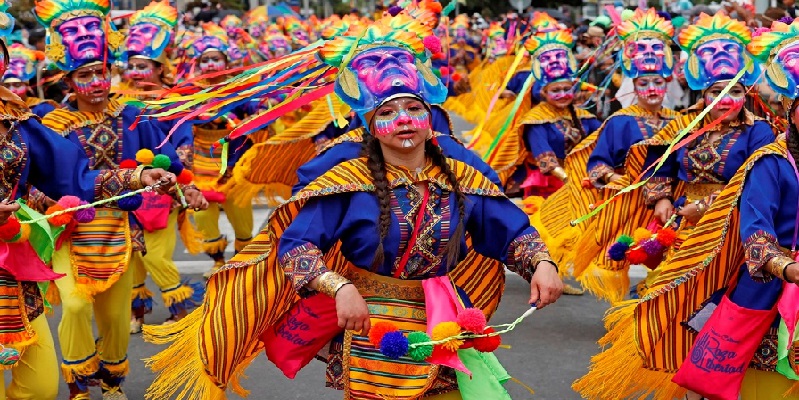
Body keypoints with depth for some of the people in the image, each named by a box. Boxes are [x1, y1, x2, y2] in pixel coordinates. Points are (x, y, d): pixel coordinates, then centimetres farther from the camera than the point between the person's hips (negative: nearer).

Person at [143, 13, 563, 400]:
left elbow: (514, 230, 5)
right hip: (369, 339, -3)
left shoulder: (462, 181, 0)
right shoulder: (351, 180, -11)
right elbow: (293, 244, -17)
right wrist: (340, 287, -32)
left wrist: (542, 263, -16)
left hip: (441, 338, 3)